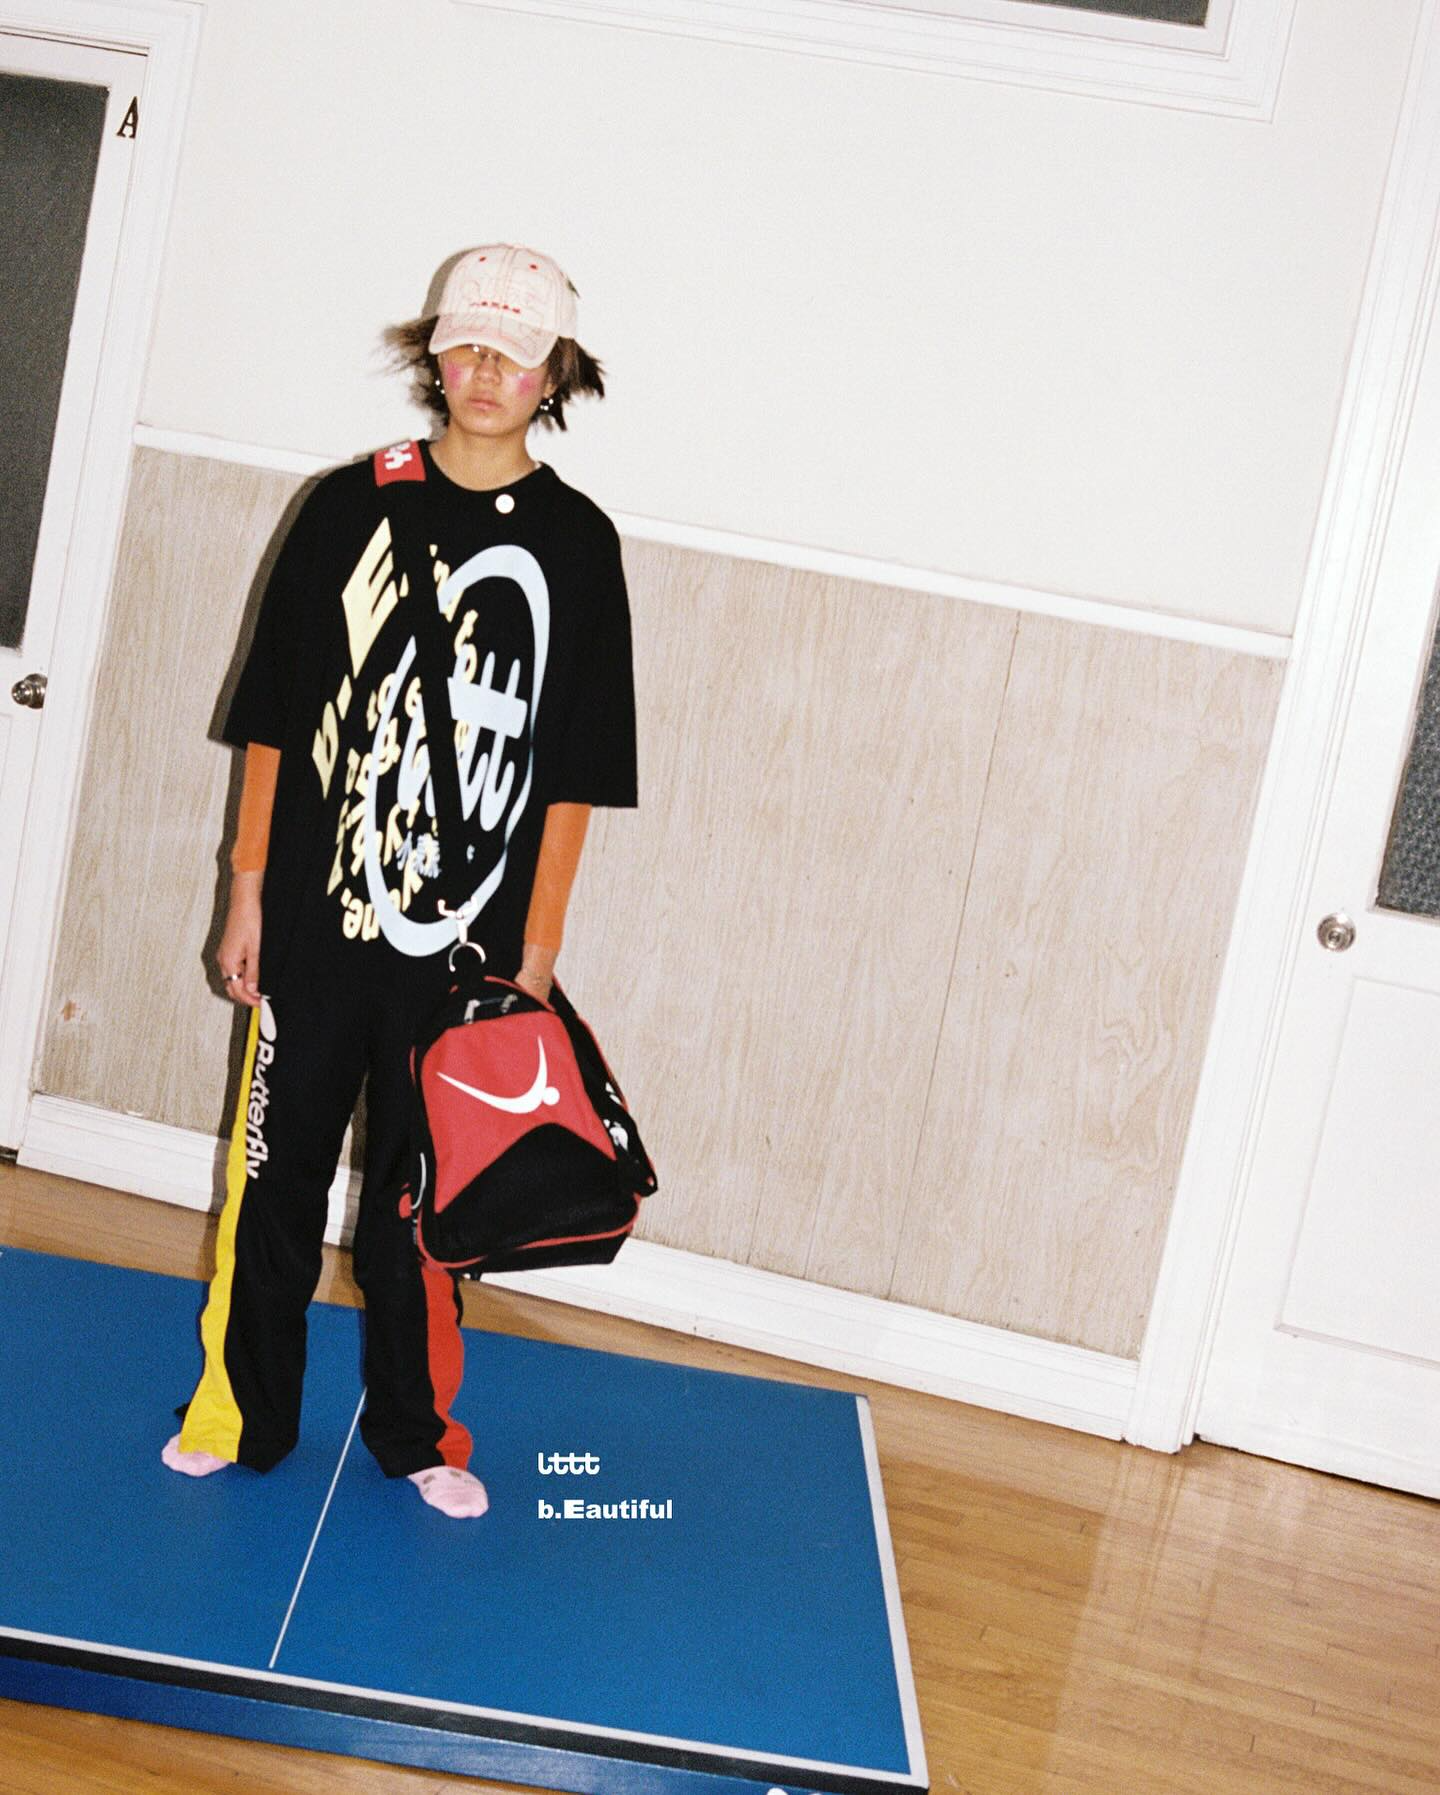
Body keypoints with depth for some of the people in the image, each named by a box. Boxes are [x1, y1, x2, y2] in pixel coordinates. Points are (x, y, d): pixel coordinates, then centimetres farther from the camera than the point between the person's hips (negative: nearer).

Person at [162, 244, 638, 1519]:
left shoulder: (576, 543, 0)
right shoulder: (350, 505, 2)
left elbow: (573, 776, 0)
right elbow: (273, 721, 4)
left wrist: (538, 949, -2)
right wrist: (250, 889, 2)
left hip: (465, 942, -1)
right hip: (314, 920, 1)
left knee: (422, 1198, 9)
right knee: (274, 1177, 9)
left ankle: (415, 1430, 26)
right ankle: (241, 1415, 26)